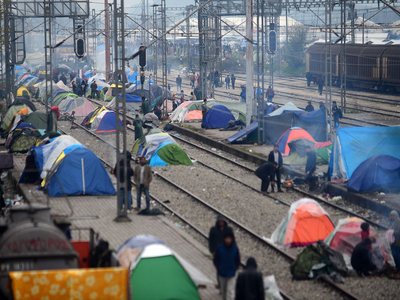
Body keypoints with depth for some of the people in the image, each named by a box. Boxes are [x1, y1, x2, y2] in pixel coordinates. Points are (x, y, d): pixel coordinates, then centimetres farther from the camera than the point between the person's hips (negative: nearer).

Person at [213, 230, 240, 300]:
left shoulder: (235, 248, -13)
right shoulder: (219, 248, -15)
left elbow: (238, 261, 1)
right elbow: (215, 260, -2)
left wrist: (234, 269, -4)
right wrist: (219, 269, -3)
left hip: (231, 274, -1)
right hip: (221, 273, 1)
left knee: (229, 291, -6)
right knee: (223, 290, 19)